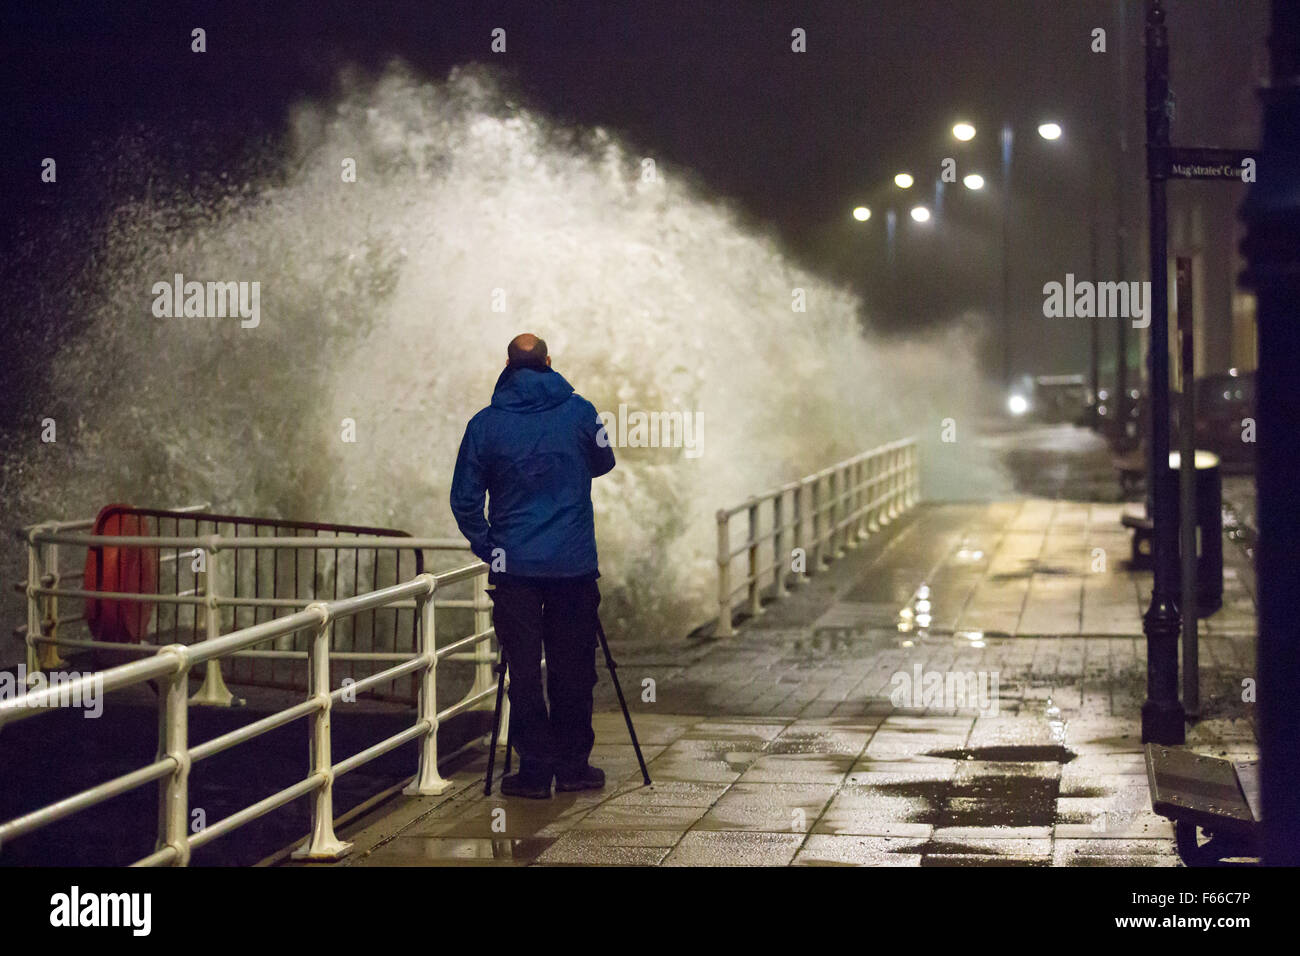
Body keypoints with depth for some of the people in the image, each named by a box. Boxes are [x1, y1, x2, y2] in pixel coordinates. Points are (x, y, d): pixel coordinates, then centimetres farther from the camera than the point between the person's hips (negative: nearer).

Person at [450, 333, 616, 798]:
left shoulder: (485, 424, -2)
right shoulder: (579, 411, -1)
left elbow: (465, 499, 0)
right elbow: (603, 463, 17)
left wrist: (487, 547, 12)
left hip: (514, 567, -1)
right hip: (575, 564, 1)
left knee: (524, 670, 3)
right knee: (573, 667, 9)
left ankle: (535, 769, 4)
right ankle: (573, 765, 15)